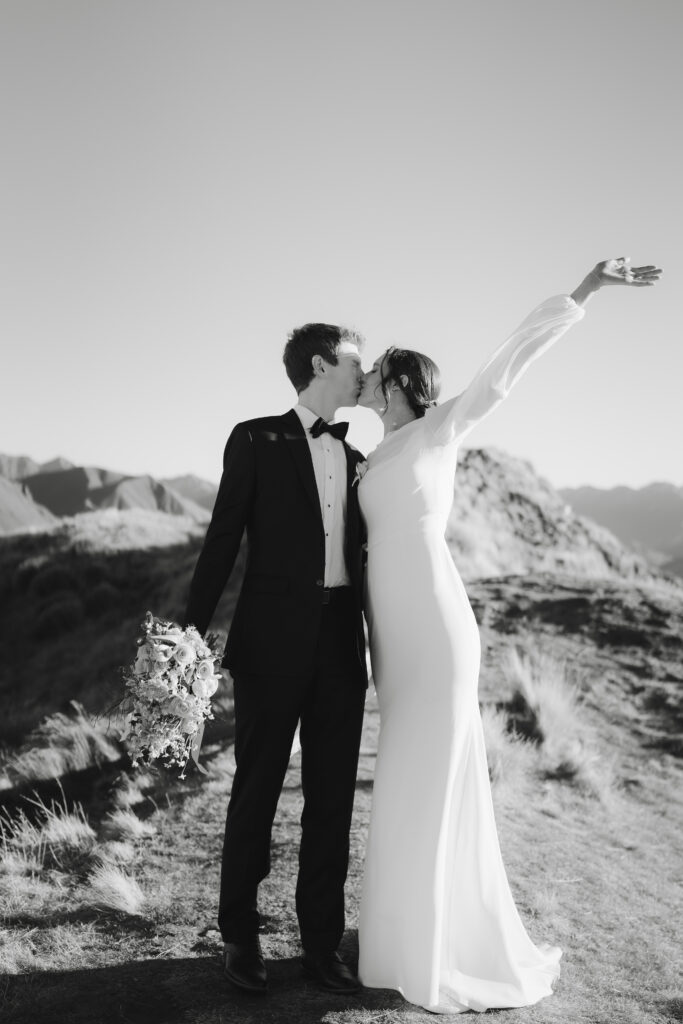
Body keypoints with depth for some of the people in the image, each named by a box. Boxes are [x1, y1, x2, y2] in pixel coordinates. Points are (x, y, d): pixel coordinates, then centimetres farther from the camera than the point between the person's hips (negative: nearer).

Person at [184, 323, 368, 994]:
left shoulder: (355, 458, 15)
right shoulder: (256, 440, 0)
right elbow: (223, 540, -4)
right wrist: (192, 632, -10)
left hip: (341, 643, 5)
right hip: (273, 639, -4)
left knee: (332, 798, 8)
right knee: (256, 791, 6)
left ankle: (321, 941, 21)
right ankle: (240, 936, 23)